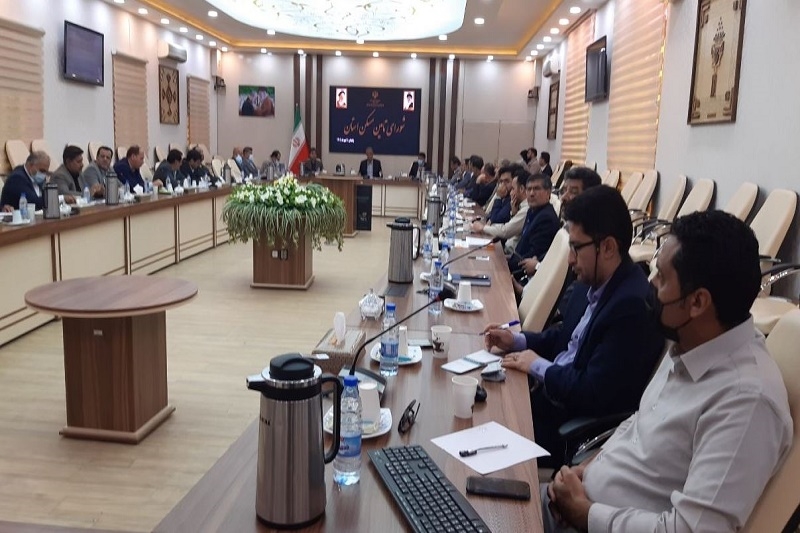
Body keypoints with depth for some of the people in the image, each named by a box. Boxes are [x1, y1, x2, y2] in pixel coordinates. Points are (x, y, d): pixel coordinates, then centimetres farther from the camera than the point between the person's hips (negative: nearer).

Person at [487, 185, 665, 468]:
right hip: (550, 393, 8)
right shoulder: (594, 284, 1)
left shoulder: (632, 305, -27)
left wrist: (538, 366, -14)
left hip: (576, 424, -8)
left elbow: (593, 395, -26)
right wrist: (517, 340, 4)